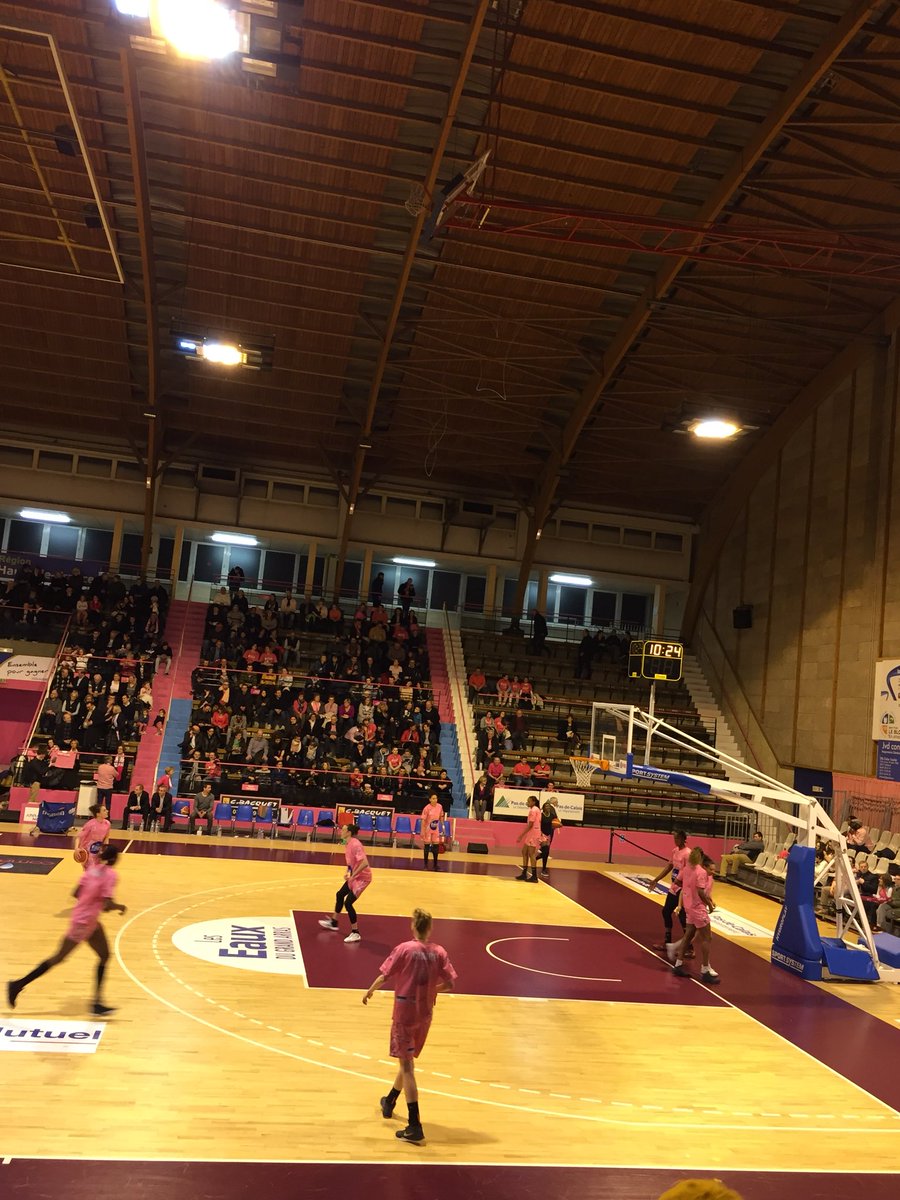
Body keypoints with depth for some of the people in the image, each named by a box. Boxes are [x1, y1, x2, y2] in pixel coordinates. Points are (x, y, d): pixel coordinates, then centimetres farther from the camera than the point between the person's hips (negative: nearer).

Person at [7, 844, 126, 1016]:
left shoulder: (93, 868, 3)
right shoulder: (110, 875, -20)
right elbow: (107, 905, -25)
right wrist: (120, 907, -6)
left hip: (90, 921, 8)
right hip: (84, 922, -8)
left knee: (104, 956, 11)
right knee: (59, 958, 7)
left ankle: (97, 1002, 13)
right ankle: (18, 985, 20)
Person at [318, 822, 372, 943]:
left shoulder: (355, 844, -26)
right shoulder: (347, 844, 3)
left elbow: (365, 863, -34)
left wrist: (352, 876, -28)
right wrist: (347, 872, 2)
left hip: (362, 877, -10)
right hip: (354, 876, 10)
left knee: (348, 903, -11)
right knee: (340, 895, 21)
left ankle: (355, 933, 1)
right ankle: (333, 922, 42)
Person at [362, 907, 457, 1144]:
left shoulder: (404, 949, -12)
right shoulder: (439, 952, -3)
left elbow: (384, 976, -12)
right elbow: (450, 984, -5)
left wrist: (369, 992, 6)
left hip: (404, 1013, -4)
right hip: (425, 1016, 4)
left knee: (407, 1066, -3)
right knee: (407, 1061, 23)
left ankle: (415, 1126, -10)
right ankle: (389, 1103, 44)